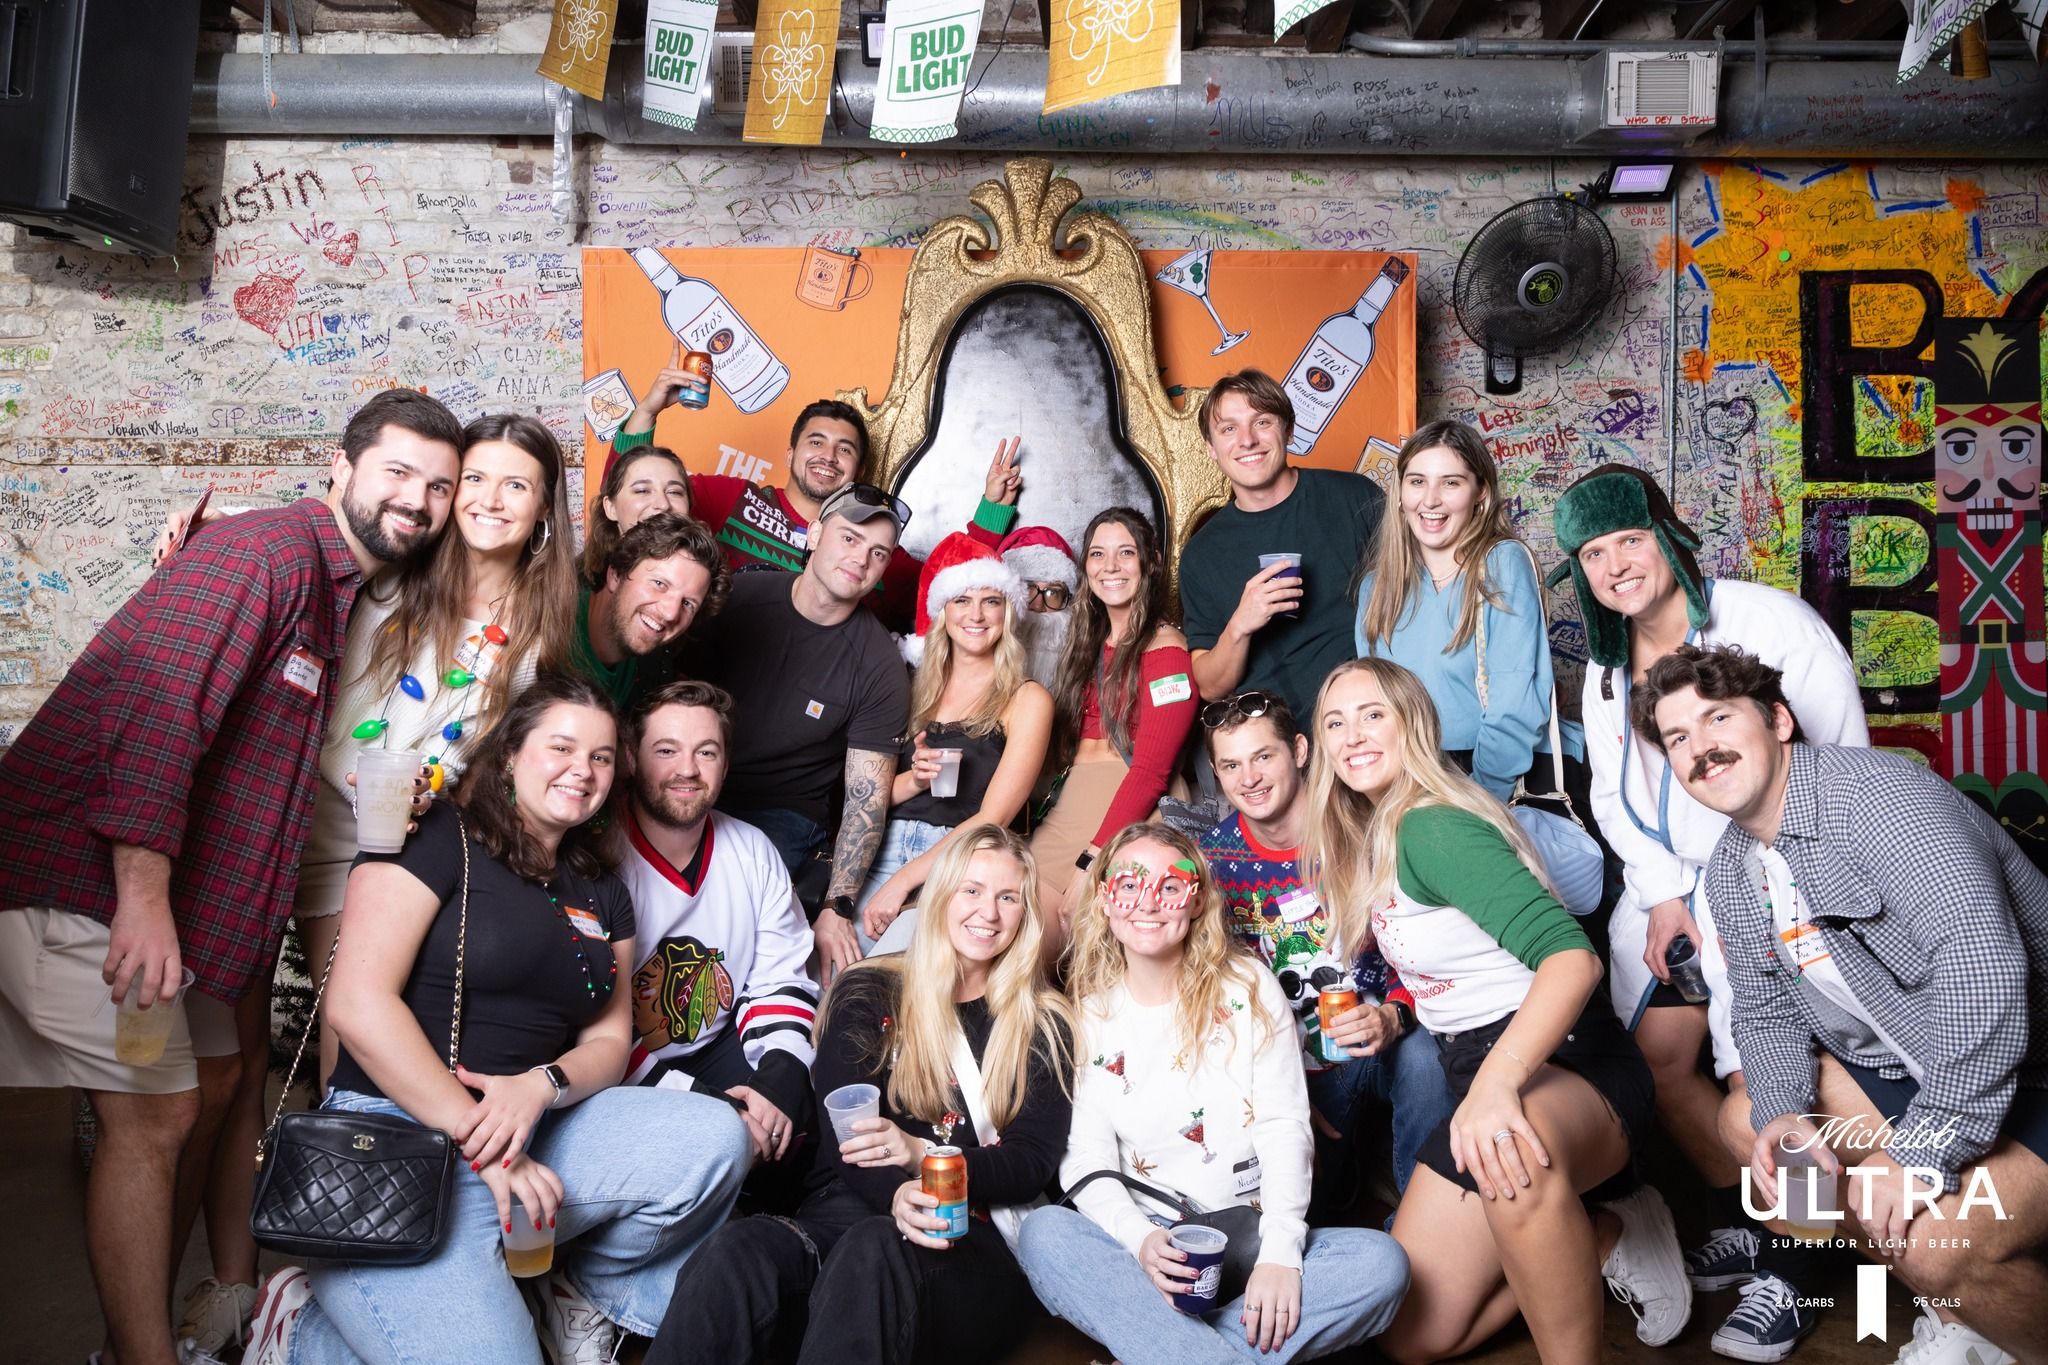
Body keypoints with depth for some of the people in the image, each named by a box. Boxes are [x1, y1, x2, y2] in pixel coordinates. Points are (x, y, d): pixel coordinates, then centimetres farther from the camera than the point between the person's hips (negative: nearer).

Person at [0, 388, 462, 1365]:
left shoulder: (344, 589, 14)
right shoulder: (268, 549, -16)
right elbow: (158, 698, -27)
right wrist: (144, 895, -29)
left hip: (158, 880, 10)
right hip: (86, 870, -10)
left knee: (212, 1078, 16)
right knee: (154, 1115, -8)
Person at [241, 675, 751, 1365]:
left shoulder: (600, 893, 15)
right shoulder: (437, 838, -5)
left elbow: (607, 1039, 13)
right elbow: (357, 1003, -15)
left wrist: (541, 1086, -11)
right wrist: (476, 1136, -16)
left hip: (538, 1131, 6)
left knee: (716, 1139, -16)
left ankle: (591, 1286, 9)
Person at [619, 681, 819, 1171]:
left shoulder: (753, 852, 3)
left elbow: (780, 982, 5)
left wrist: (778, 1083, -14)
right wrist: (700, 1103, -26)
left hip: (716, 1046, 6)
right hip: (624, 1075, -6)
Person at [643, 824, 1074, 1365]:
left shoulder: (1045, 1028, 12)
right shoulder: (867, 996, 12)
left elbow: (1033, 1166, 3)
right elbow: (844, 1134, 2)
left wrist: (921, 1154, -16)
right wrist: (897, 1195, -22)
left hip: (982, 1239, -1)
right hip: (851, 1210, 1)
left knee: (873, 1249, -38)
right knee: (738, 1251, -34)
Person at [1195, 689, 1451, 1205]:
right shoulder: (1213, 858, -5)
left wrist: (1393, 1017, -29)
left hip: (1385, 1036, -2)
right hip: (1295, 1055, 2)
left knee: (1423, 1060, -34)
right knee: (1307, 1204, -6)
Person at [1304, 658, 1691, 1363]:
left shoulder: (1433, 829, -19)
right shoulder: (1367, 841, 7)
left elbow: (1572, 956, -33)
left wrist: (1497, 1083, -45)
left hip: (1563, 1063, -9)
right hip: (1481, 1073, 9)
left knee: (1516, 1159, -46)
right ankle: (1608, 1237, 18)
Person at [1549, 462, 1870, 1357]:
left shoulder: (1766, 620, -12)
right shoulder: (1605, 667, 9)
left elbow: (1845, 769, -11)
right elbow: (1612, 795, 10)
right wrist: (1664, 895, -3)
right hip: (1665, 881, 6)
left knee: (1757, 1079, -10)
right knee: (1659, 1055, 3)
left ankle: (1789, 1271, 13)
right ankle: (1740, 1228, 26)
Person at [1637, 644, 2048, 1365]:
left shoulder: (1872, 792, -24)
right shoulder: (1730, 870, 4)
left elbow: (1982, 963, -34)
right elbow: (1765, 1011, 10)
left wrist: (1925, 1145, -32)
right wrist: (1784, 1113, -11)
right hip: (1907, 1069, 9)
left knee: (1937, 1240, -28)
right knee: (1746, 1120, 5)